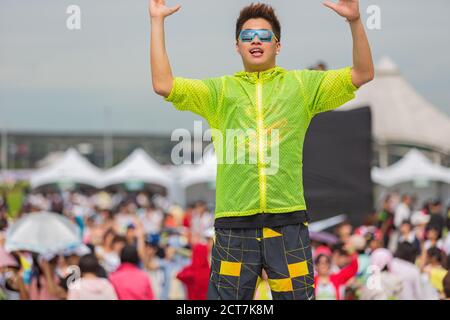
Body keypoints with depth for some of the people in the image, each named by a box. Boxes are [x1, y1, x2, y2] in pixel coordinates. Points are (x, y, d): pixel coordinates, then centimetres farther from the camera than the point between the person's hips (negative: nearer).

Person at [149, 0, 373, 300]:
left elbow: (363, 74, 5)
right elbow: (163, 84, 2)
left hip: (289, 222, 0)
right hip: (234, 226, 0)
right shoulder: (220, 90, 12)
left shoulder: (302, 85, 11)